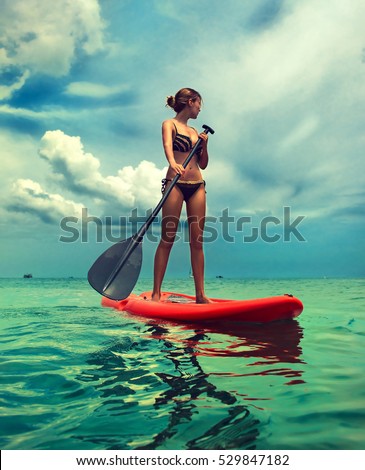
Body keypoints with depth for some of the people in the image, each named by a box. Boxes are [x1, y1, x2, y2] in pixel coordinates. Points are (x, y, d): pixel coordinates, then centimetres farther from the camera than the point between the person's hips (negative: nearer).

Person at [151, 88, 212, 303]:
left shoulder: (195, 131, 22)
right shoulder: (169, 124, 4)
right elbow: (167, 145, -18)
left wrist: (204, 145, 5)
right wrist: (173, 163, -39)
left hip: (197, 186, 6)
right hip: (175, 184, -6)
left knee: (197, 241, 1)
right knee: (167, 239, -7)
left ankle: (200, 294, 5)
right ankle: (156, 292, -2)